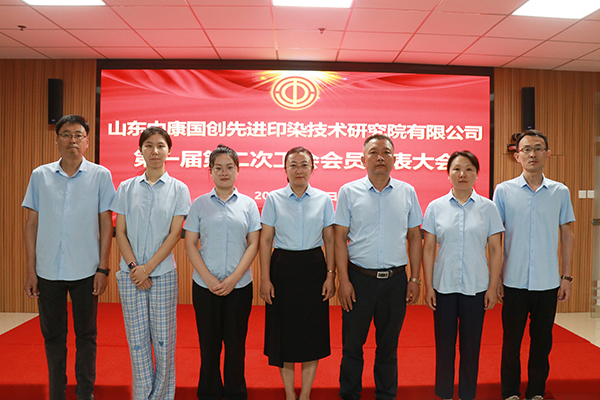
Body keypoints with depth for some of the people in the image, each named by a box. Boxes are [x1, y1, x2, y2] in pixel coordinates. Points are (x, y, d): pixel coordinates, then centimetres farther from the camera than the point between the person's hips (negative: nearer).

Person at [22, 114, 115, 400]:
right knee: (52, 335, 12)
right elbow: (32, 223, 6)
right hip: (48, 270, 2)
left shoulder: (100, 175, 0)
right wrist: (30, 270, 2)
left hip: (86, 270, -1)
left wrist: (103, 268, -4)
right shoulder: (40, 175, 5)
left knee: (86, 335, 8)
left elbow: (106, 223, 0)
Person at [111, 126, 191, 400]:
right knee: (137, 339, 5)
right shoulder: (126, 188, 7)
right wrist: (134, 267, -7)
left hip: (163, 273, -1)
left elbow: (175, 234, -4)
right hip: (130, 273, 2)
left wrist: (148, 267, -10)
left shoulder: (178, 189, 2)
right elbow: (120, 233, 5)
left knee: (163, 339, 3)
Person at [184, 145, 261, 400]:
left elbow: (253, 245, 1)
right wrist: (209, 278, -10)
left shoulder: (248, 204, 4)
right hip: (205, 286, 0)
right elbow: (190, 245, 1)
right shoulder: (199, 204, 4)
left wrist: (233, 279, -9)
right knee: (209, 344, 8)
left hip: (239, 285, 0)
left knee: (236, 344, 7)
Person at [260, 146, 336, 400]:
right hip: (282, 267, -1)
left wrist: (331, 274, -2)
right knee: (284, 331, 6)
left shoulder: (323, 199, 3)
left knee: (313, 331, 6)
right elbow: (265, 240, -1)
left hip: (314, 267, 1)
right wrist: (265, 278, -6)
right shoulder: (274, 199, 0)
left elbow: (330, 239, 5)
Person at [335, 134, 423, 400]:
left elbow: (414, 237, 8)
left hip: (395, 279, 2)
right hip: (359, 278, -1)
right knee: (352, 345, 9)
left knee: (388, 347, 13)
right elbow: (340, 238, -1)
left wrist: (415, 279, 4)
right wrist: (343, 280, -7)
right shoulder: (349, 191, -1)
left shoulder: (407, 192, 5)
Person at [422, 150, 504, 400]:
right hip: (444, 286, 0)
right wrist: (428, 286, -1)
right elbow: (428, 249, 2)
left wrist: (493, 287, -1)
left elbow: (495, 250, 3)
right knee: (444, 344, 9)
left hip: (475, 287, 0)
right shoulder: (436, 207, 1)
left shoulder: (487, 208, 1)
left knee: (471, 345, 9)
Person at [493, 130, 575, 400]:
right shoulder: (504, 190, -2)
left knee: (542, 340, 11)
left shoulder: (560, 192, 3)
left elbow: (567, 235, 9)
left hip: (548, 282, 1)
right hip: (514, 281, -1)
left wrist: (566, 276, 5)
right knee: (511, 340, 9)